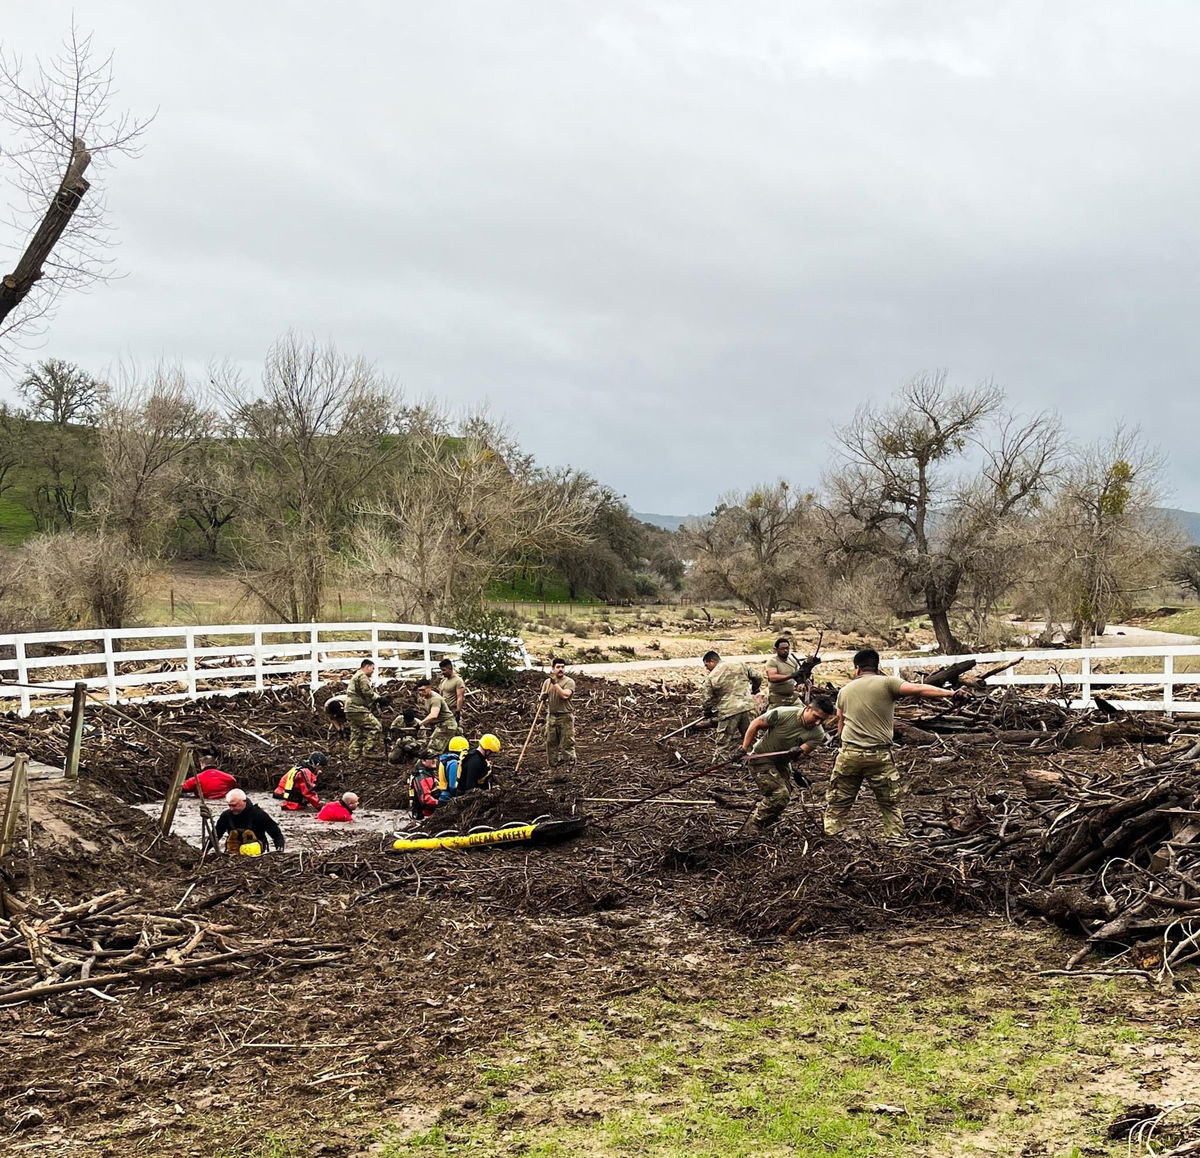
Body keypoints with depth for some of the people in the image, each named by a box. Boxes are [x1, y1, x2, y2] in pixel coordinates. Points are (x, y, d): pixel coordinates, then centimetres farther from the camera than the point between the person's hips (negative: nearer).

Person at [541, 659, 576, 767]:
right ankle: (552, 765, 19)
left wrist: (555, 683, -18)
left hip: (566, 717, -4)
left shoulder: (569, 682, -5)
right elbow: (542, 697, 17)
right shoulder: (547, 682, 11)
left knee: (567, 743, -5)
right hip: (551, 716, 5)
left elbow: (565, 695, -20)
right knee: (551, 743, 9)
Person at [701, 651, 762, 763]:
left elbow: (708, 699, 3)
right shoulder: (741, 665, 6)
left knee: (723, 745, 4)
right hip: (747, 707, 4)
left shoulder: (711, 677, -3)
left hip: (728, 711, -4)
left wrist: (708, 712, 22)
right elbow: (757, 678, 12)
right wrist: (754, 689, 33)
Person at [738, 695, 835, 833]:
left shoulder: (817, 734, -13)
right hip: (762, 758, -7)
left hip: (782, 763, 7)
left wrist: (798, 752, -44)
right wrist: (744, 749, -15)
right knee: (779, 795, -20)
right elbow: (756, 724, -15)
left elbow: (804, 752, -19)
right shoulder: (783, 713, -26)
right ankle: (750, 829, -10)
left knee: (783, 797, 11)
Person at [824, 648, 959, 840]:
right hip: (879, 755, -2)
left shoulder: (845, 691, 12)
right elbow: (918, 689, -14)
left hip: (849, 753, 3)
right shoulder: (887, 683, -2)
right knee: (890, 805, 10)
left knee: (837, 804, 12)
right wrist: (951, 693, -14)